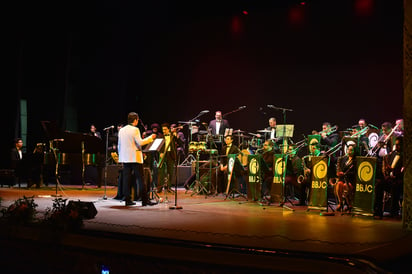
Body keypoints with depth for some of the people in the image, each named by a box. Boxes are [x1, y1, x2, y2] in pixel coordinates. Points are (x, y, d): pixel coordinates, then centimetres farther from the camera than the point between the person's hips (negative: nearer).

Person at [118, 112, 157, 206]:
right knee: (140, 179, -4)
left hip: (125, 158, 6)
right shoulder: (135, 129, -10)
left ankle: (127, 199, 7)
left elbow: (119, 145, 14)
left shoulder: (121, 130, 11)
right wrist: (151, 137, -8)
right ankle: (145, 200, -5)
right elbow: (140, 143, -17)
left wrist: (121, 155, 22)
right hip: (135, 158, -6)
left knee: (126, 179, 6)